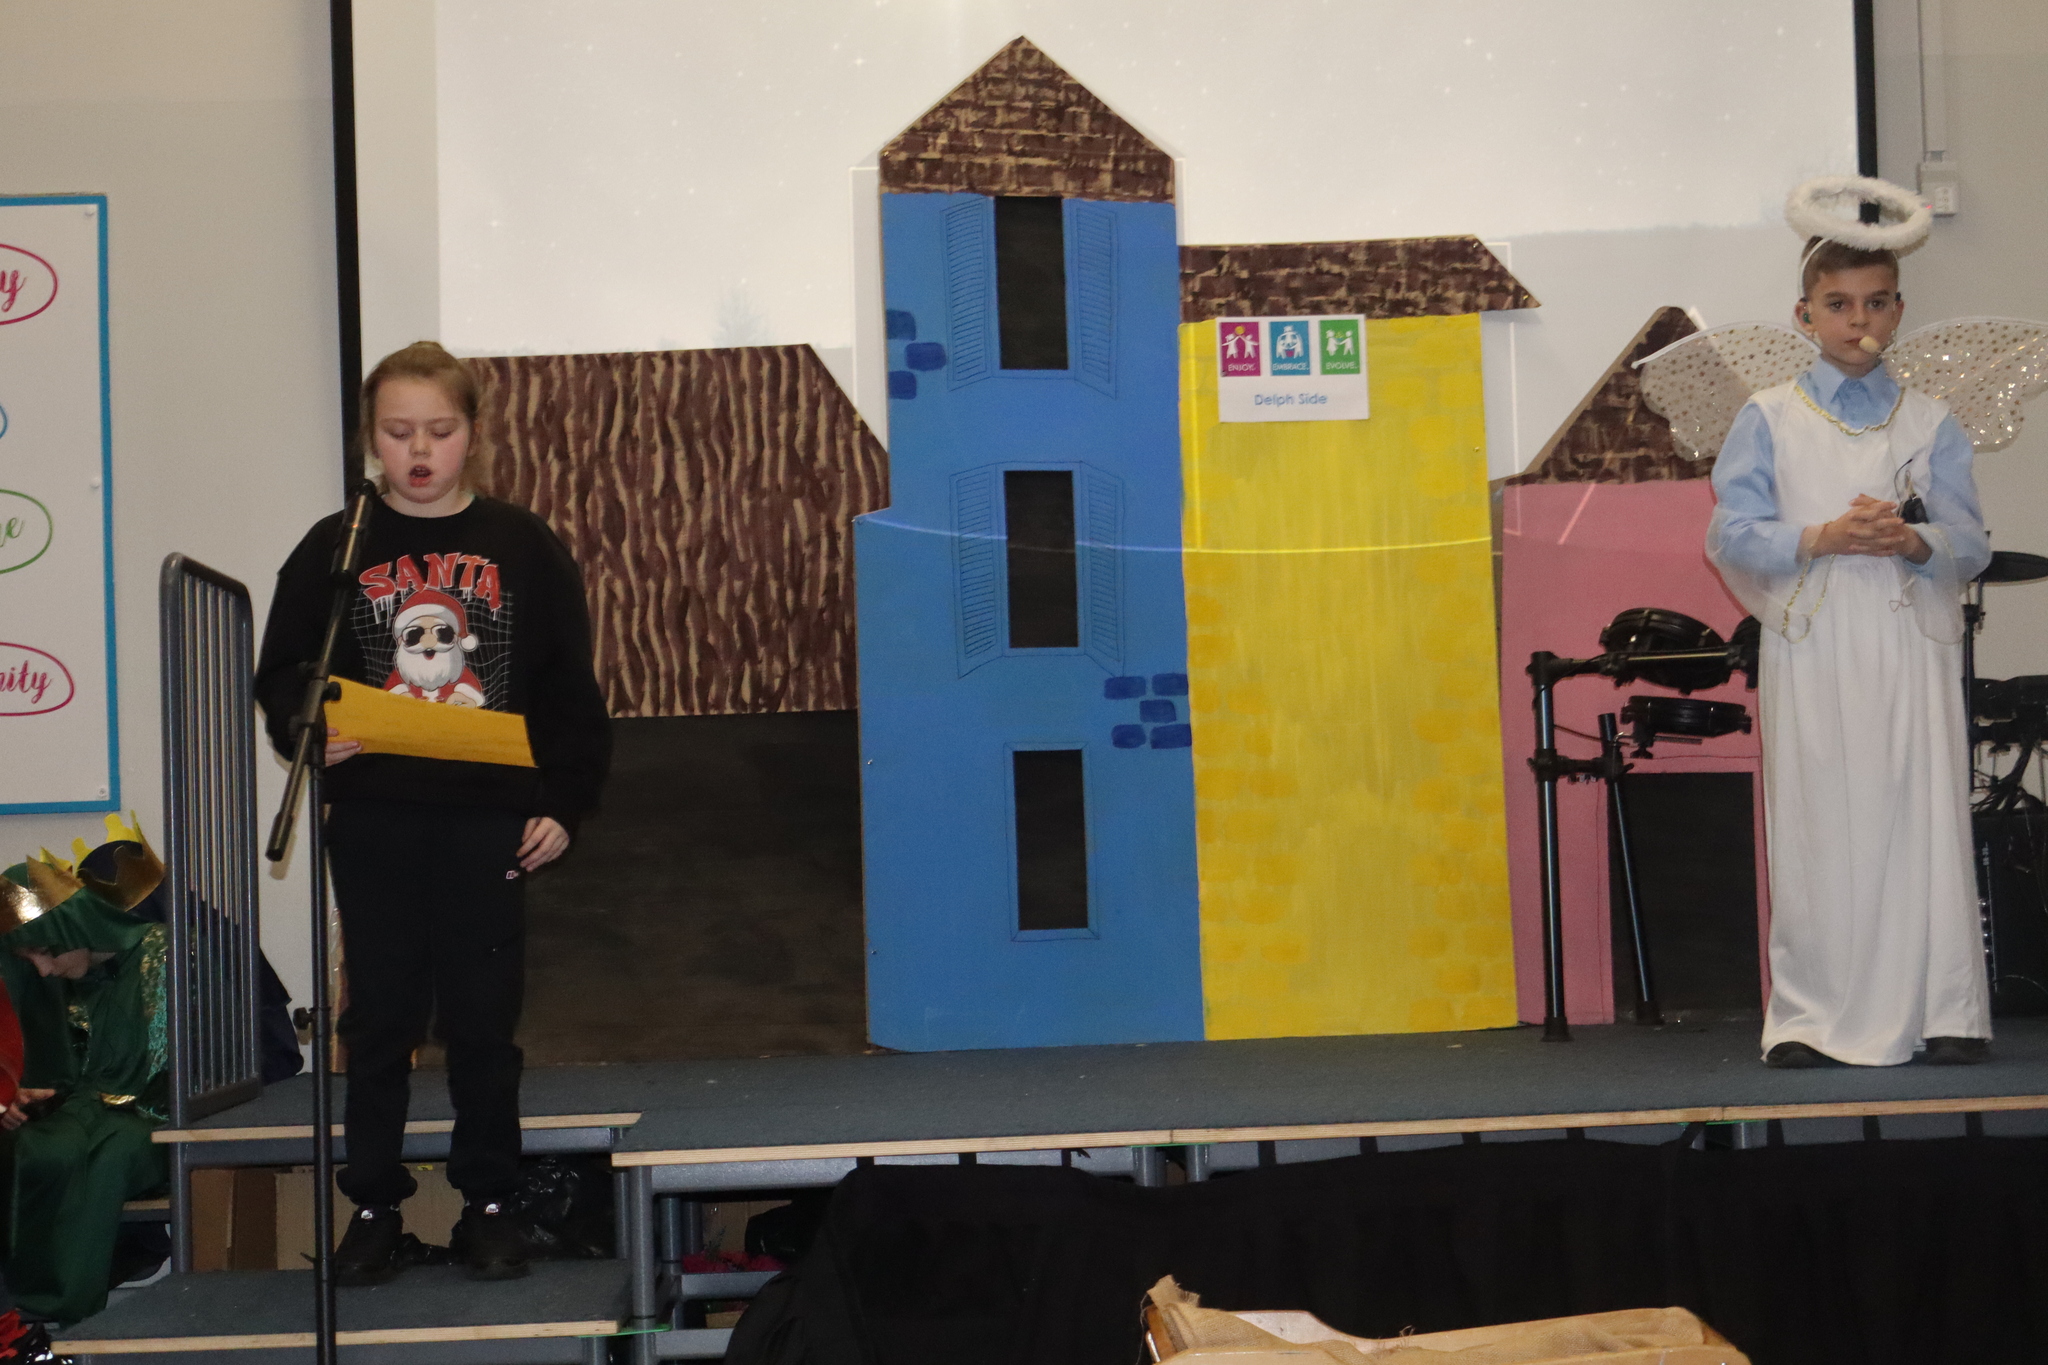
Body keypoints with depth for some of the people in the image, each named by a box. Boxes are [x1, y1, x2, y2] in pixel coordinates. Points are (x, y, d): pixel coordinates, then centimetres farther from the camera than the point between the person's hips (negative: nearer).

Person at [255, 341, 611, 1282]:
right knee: (379, 1017, 6)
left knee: (483, 1018, 6)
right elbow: (281, 675, 6)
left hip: (490, 818, 0)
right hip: (373, 821, 1)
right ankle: (374, 1208, 17)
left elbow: (569, 691, 6)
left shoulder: (524, 547, 5)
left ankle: (490, 1205, 18)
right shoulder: (334, 551, 5)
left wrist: (561, 805, 0)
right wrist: (307, 731, -15)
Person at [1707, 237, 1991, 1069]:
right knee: (1816, 829, 0)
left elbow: (1971, 540, 4)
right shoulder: (1769, 420, 7)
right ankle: (1811, 1017, 7)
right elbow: (1730, 532, -1)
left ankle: (1944, 1012, 5)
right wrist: (1821, 538, -15)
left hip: (1911, 649, 1)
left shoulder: (1930, 422, 11)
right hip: (1811, 650, -1)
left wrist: (1914, 539, -16)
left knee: (1924, 823, -2)